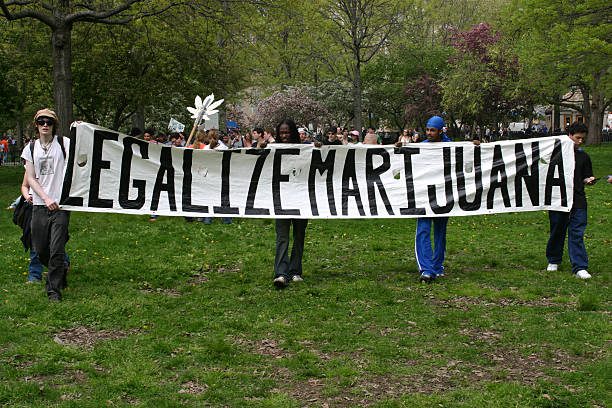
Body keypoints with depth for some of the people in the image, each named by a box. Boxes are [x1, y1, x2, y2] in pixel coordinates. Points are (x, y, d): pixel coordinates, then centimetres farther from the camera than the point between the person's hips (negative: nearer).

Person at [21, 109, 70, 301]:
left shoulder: (63, 143, -1)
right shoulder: (31, 148, 9)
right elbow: (30, 178, 5)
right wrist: (46, 198, -9)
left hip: (61, 204, -4)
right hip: (40, 205, 4)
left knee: (57, 250, -7)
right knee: (40, 249, 10)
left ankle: (54, 289, 6)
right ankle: (60, 271, 38)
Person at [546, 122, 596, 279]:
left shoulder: (583, 156, 10)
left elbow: (585, 179, 12)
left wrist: (589, 180, -8)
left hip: (578, 201, 1)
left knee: (577, 233, -3)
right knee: (557, 231, 10)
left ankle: (580, 267, -4)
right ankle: (553, 261, 27)